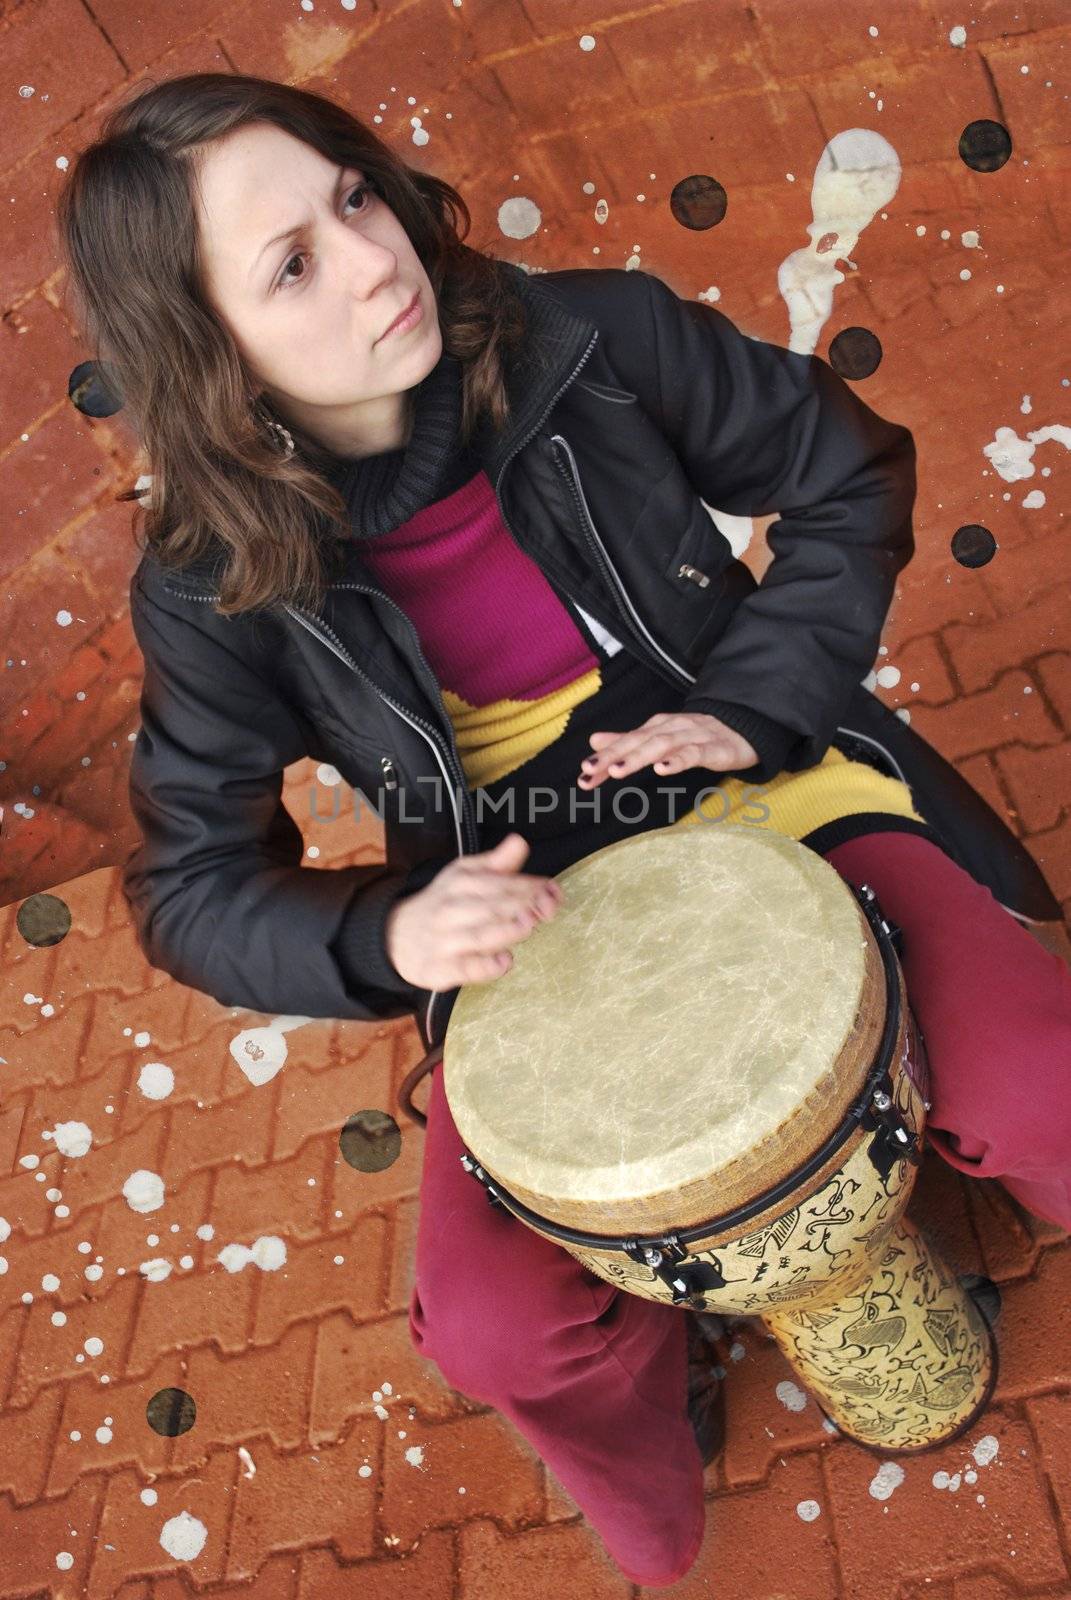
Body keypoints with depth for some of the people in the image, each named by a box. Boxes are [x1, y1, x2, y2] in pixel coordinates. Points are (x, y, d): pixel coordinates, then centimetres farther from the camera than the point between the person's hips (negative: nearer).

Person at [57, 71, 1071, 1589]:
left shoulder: (593, 341, -11)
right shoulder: (222, 589, -11)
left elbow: (848, 472, 2)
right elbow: (193, 886, -5)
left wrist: (754, 705, -11)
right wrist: (387, 934, -25)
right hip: (526, 929, 0)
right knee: (497, 1327, -16)